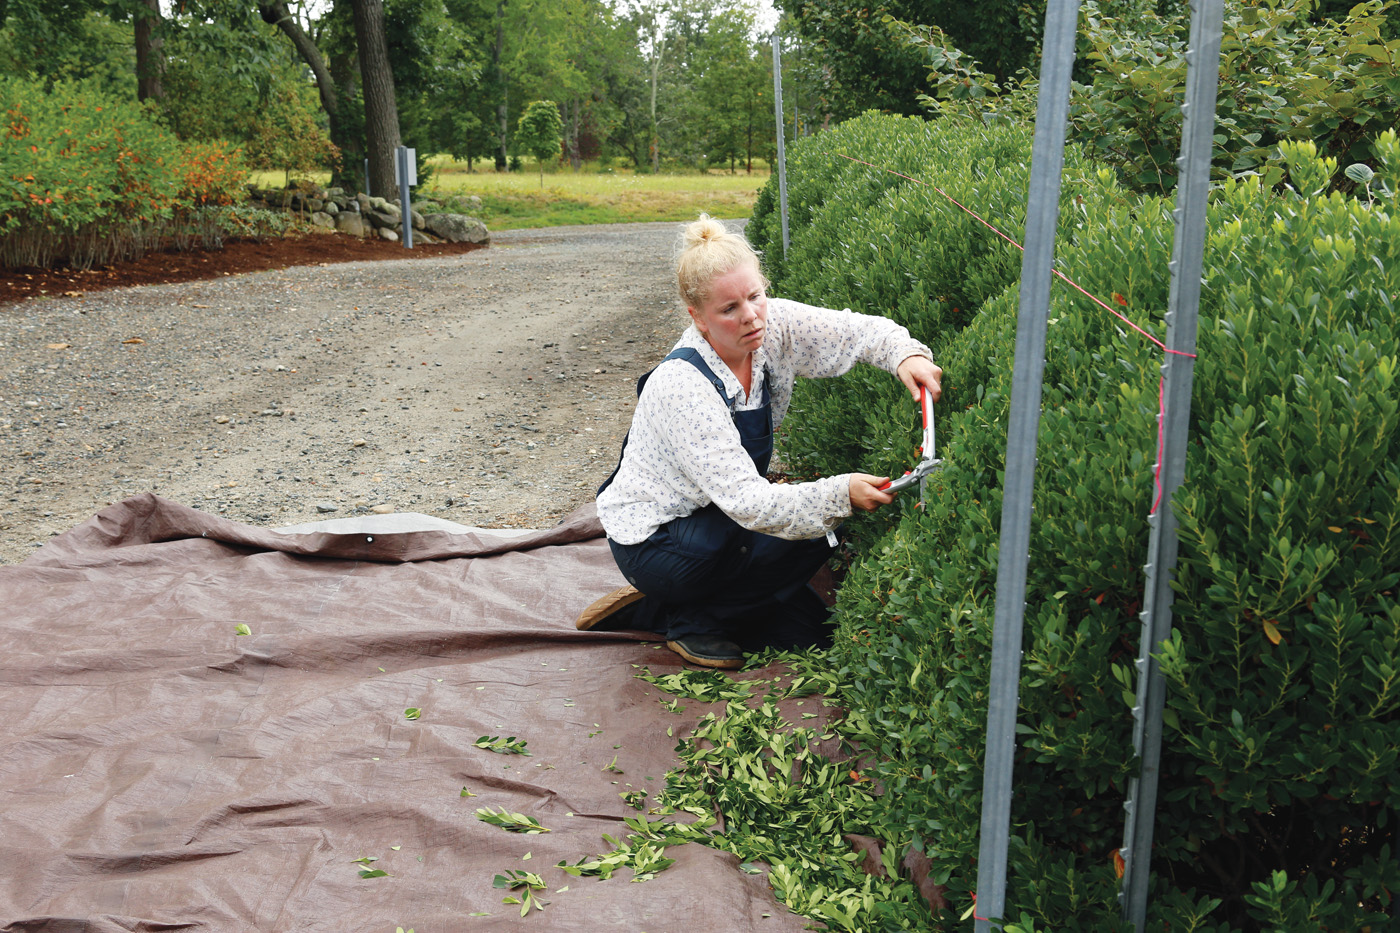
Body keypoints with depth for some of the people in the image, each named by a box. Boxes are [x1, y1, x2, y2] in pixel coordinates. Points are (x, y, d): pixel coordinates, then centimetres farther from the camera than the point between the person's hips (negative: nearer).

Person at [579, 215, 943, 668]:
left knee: (810, 630, 6)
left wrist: (905, 354, -26)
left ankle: (652, 611, 14)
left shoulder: (772, 326, -13)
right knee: (810, 537, -22)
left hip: (710, 520, 8)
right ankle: (690, 619, -4)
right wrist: (839, 493, -43)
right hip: (651, 541, -8)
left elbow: (855, 330, -5)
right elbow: (746, 502, -36)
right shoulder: (681, 387, -32)